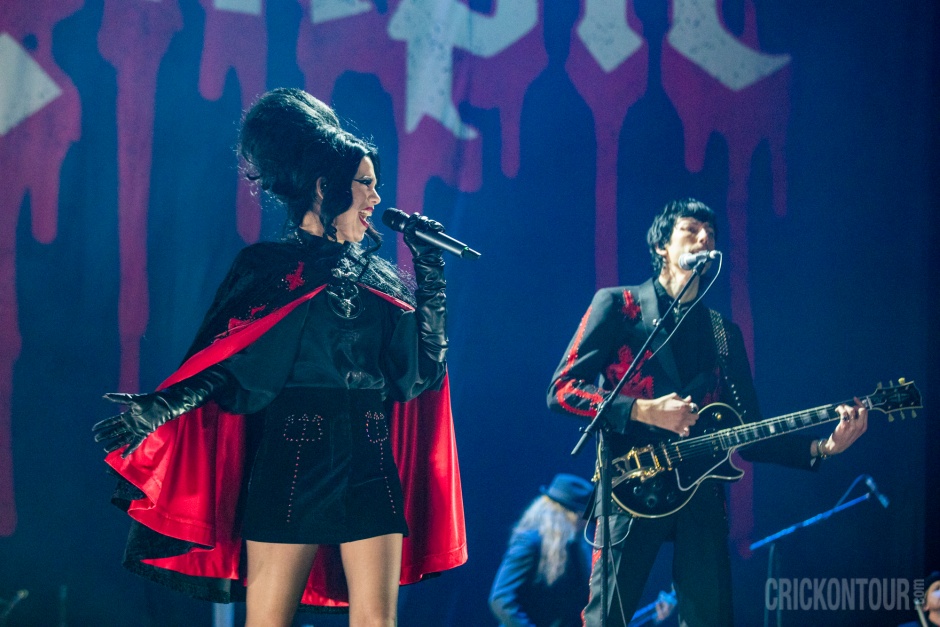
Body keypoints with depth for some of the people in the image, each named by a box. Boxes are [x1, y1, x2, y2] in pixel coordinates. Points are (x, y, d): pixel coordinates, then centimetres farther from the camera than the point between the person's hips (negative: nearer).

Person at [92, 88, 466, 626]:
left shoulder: (378, 277, 17)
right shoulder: (270, 268, 4)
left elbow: (421, 369, 10)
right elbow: (227, 365, -2)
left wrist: (431, 269, 13)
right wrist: (159, 408, -18)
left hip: (372, 466, 4)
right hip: (293, 459, -4)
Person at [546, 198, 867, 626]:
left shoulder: (724, 332, 19)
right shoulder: (617, 306, 6)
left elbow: (748, 432, 15)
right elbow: (561, 389, -3)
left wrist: (819, 447, -1)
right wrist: (644, 411, -15)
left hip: (702, 493, 4)